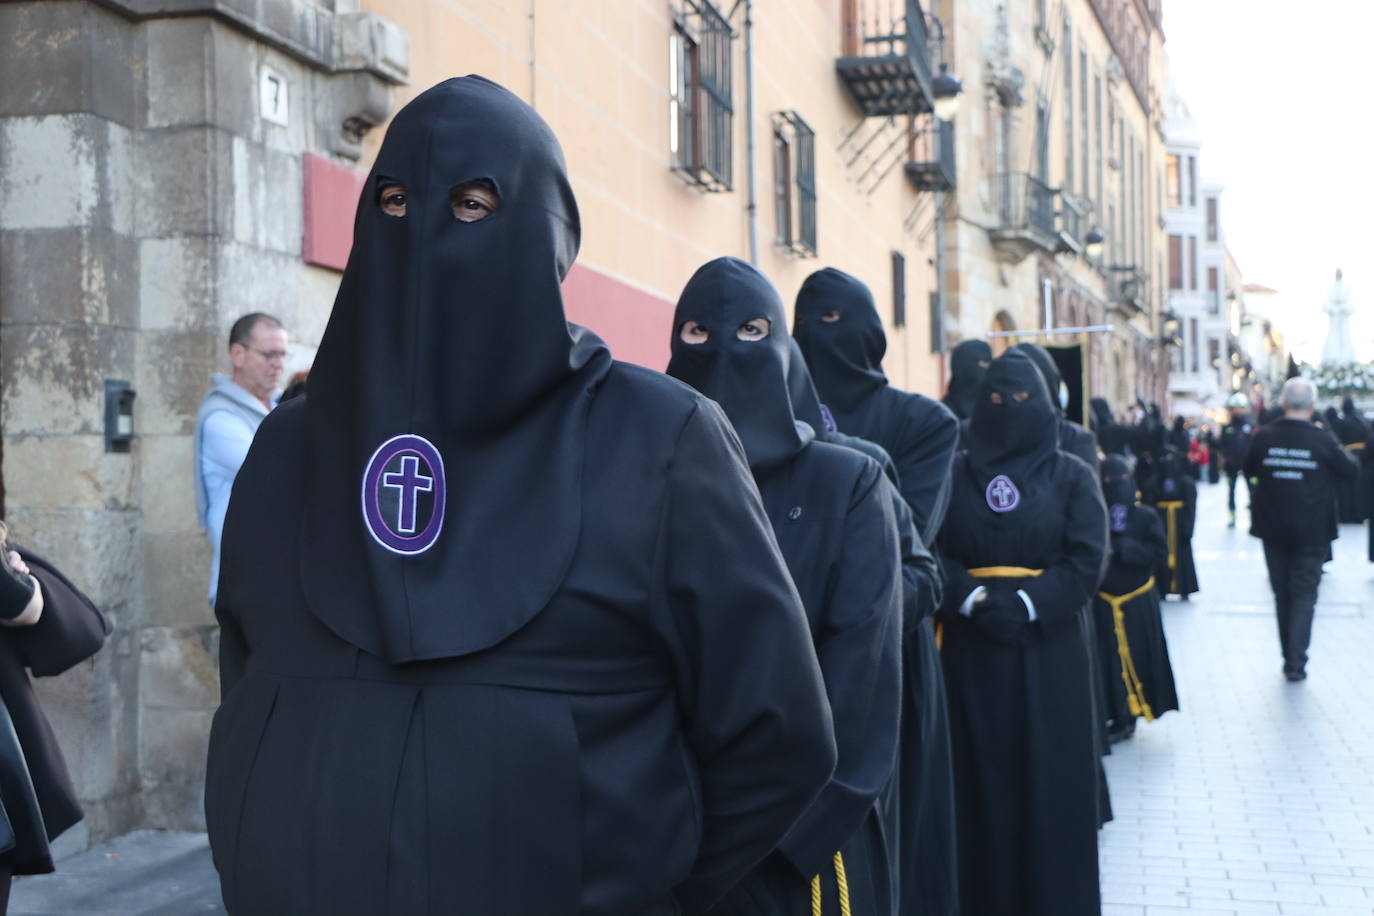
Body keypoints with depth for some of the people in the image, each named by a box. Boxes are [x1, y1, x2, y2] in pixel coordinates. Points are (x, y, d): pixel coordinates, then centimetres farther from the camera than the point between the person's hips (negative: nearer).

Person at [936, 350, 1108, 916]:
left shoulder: (1071, 476, 5)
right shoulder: (954, 474, 8)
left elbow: (1088, 559, -5)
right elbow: (933, 553, 0)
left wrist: (1026, 605, -16)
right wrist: (975, 600, -16)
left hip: (1048, 652, -1)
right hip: (971, 651, 1)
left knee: (1050, 783, 1)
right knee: (981, 782, 3)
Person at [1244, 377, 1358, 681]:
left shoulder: (1264, 437, -8)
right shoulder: (1322, 439, -14)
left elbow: (1249, 470, 8)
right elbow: (1350, 471, 0)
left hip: (1273, 530, 2)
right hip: (1311, 531, -2)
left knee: (1282, 593, 15)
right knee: (1304, 595, 5)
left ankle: (1289, 658, 22)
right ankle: (1296, 662, -3)